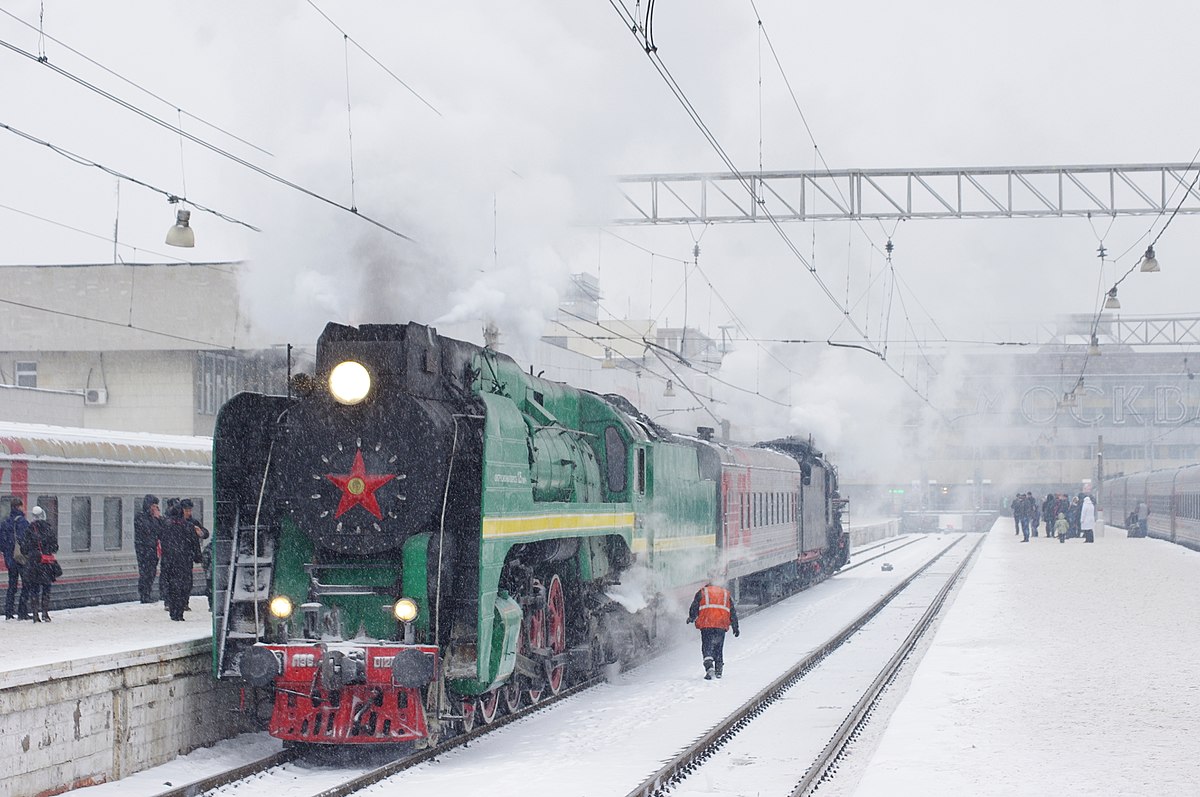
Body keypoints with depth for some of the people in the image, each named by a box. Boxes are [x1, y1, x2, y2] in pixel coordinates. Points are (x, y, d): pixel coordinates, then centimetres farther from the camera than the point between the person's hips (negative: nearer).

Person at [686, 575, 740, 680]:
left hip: (706, 624, -3)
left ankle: (709, 667, -23)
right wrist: (735, 627, 22)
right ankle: (719, 670, 14)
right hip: (722, 625, 3)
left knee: (707, 647, -4)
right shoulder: (726, 593, 23)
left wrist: (691, 618, 22)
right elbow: (733, 612, 20)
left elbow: (694, 607, 6)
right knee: (718, 647, 15)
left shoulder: (702, 592, 14)